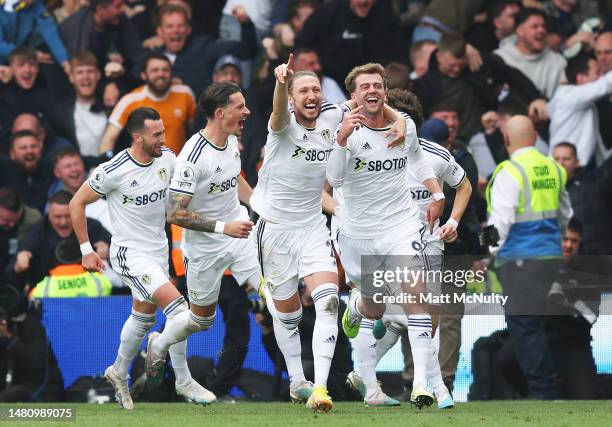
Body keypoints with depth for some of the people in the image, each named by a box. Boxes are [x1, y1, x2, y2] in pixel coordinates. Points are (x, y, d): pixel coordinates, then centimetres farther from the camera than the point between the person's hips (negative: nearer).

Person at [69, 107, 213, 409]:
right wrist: (86, 250, -8)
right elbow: (76, 203, -9)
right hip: (130, 253, -7)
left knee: (143, 317, 21)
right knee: (177, 307, -19)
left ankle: (119, 374, 43)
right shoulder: (113, 171, -22)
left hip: (159, 250, 7)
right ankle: (183, 382, -7)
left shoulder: (167, 158, -5)